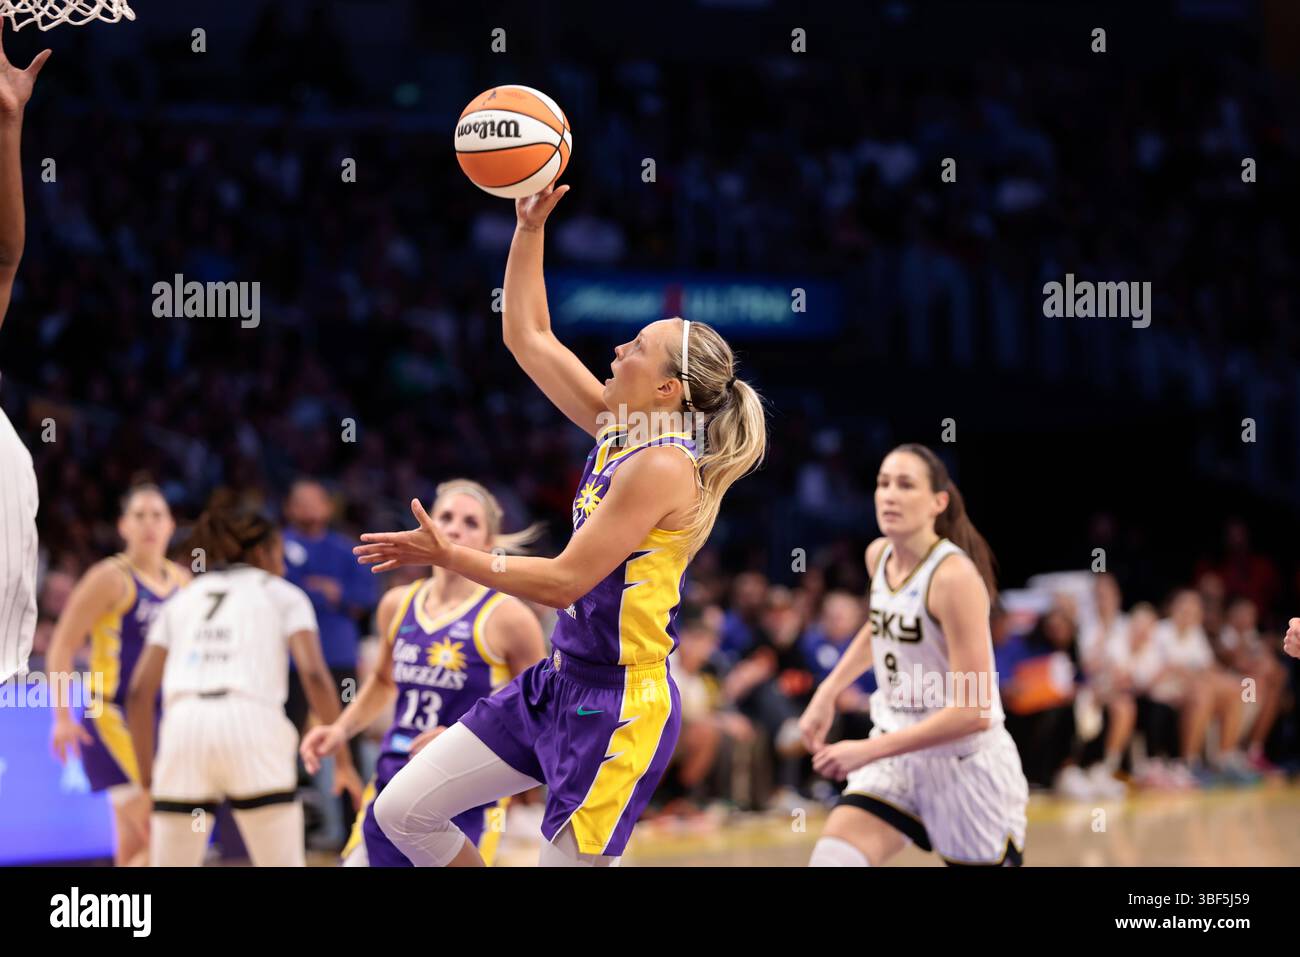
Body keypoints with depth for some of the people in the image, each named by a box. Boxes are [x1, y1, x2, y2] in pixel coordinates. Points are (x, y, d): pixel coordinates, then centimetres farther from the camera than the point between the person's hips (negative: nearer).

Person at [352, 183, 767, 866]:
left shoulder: (663, 466, -18)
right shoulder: (615, 432, 7)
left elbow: (563, 581, -21)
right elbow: (528, 338, 16)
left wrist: (447, 556, -17)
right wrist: (529, 226, 10)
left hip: (619, 705, -9)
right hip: (560, 681, 9)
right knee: (401, 811, 6)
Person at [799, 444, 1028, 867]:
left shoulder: (954, 576, -21)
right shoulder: (878, 555, 1)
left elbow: (973, 713, -24)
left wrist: (869, 750, -24)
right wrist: (828, 692, 13)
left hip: (966, 764, -6)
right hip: (896, 756, 6)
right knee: (832, 858, -15)